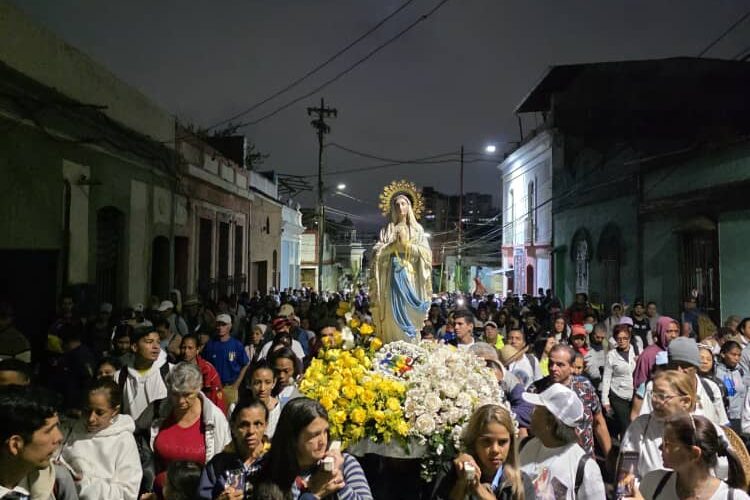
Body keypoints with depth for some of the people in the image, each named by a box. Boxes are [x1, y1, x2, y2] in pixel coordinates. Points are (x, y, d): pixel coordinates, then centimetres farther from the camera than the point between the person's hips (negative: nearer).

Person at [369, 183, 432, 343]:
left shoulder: (417, 229, 11)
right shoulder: (386, 230, 12)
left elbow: (426, 253, 0)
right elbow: (377, 252, 1)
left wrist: (407, 244, -8)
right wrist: (394, 244, -9)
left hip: (410, 277, 0)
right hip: (392, 277, 0)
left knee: (409, 315, -3)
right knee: (393, 317, -3)